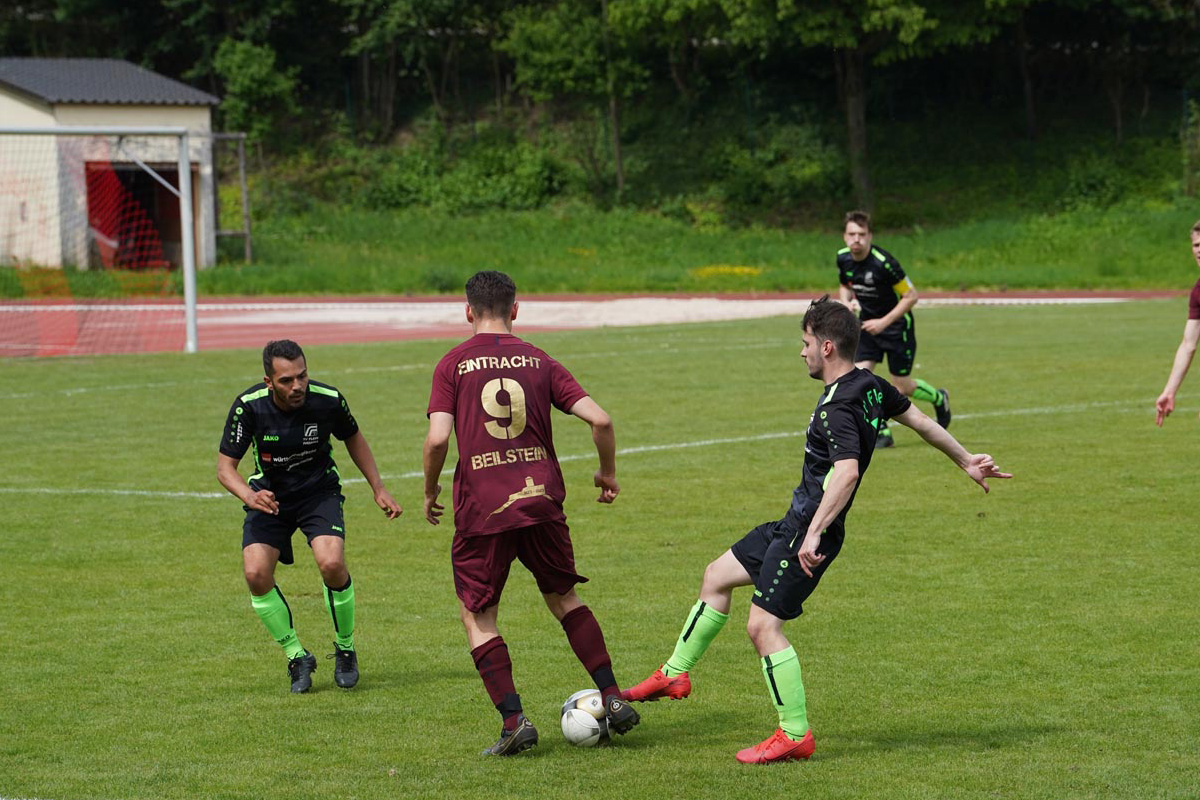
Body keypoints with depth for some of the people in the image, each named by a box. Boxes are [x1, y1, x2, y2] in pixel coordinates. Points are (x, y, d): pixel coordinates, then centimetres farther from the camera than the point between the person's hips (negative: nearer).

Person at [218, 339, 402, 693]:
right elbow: (225, 466, -14)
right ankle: (297, 657, 2)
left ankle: (345, 649, 2)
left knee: (332, 564, -25)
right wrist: (249, 495, -35)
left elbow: (353, 438, 4)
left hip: (320, 491, -1)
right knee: (256, 574, -19)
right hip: (269, 496, 1)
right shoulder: (248, 406, -21)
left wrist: (378, 488, 2)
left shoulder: (328, 400, -19)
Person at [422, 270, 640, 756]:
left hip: (481, 508, -3)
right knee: (563, 598, 21)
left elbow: (437, 439, -10)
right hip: (541, 499, 3)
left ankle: (514, 720, -2)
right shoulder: (539, 362, 8)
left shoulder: (453, 365, 1)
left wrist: (430, 491, 7)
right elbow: (600, 420, 1)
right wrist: (607, 474, 17)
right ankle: (613, 699, 15)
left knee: (478, 618, 9)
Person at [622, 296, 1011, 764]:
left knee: (763, 625, -11)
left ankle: (795, 735, -5)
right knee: (717, 576, 19)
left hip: (808, 532, -11)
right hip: (794, 523, 11)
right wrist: (964, 461, 29)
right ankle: (675, 674, 29)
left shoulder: (837, 409, -23)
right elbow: (919, 419, 16)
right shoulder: (871, 386, 6)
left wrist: (814, 534, -38)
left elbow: (847, 472, -35)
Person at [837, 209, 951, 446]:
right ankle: (882, 432, -2)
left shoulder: (883, 262, -27)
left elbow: (911, 296, -20)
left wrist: (884, 322, -25)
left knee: (902, 387, 4)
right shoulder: (843, 258, -8)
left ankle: (939, 399, 37)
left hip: (896, 325, -5)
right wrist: (846, 302, -9)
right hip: (867, 324, 5)